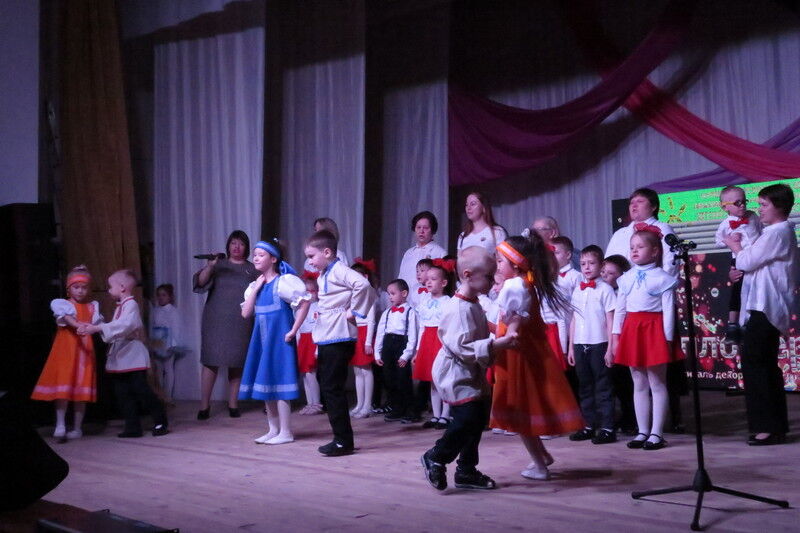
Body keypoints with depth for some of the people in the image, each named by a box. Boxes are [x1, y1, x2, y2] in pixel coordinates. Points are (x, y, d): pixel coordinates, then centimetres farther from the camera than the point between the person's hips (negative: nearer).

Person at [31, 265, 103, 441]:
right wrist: (78, 325, -36)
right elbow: (66, 317, -18)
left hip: (84, 349, 3)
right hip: (66, 349, -3)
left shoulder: (93, 307, 16)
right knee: (63, 386, -11)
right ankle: (60, 426, -8)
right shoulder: (62, 304, 2)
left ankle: (77, 428, 11)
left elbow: (97, 324, 7)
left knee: (81, 388, 3)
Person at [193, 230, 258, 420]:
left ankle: (233, 404, 11)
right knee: (211, 361, -6)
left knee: (237, 363, 2)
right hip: (216, 321, -1)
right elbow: (201, 282, -7)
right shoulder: (218, 265, 7)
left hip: (241, 324, 1)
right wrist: (209, 266, -24)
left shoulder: (253, 269, 10)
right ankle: (204, 406, -1)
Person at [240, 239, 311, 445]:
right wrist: (255, 289, -4)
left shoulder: (283, 282, -10)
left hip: (279, 339, -8)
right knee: (265, 384, 11)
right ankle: (273, 429, 21)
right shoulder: (255, 285, 12)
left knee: (279, 384, -6)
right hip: (262, 339, 8)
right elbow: (246, 313, 4)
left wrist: (293, 331, -17)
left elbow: (305, 303, -17)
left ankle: (286, 432, 3)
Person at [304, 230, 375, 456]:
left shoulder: (339, 271, -13)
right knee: (328, 387, 12)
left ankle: (343, 441, 0)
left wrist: (353, 312, -21)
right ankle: (341, 437, 20)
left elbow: (362, 284, -30)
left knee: (332, 389, -7)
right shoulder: (323, 276, 18)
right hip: (326, 340, 10)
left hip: (339, 339, -10)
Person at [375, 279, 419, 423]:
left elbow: (412, 336, -8)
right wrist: (377, 353, 9)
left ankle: (410, 412, 7)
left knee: (403, 381, -4)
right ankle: (396, 410, 18)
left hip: (402, 345, -6)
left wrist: (406, 355, -14)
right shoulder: (387, 312, 16)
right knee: (389, 380, 8)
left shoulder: (410, 312, -3)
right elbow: (380, 333, 15)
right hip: (387, 346, 6)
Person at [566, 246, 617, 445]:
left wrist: (610, 348, -10)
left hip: (599, 344, -6)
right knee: (585, 387, 11)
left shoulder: (605, 289, -3)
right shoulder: (577, 290, 12)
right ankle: (589, 426, 19)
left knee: (603, 387, -1)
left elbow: (610, 320, -6)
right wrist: (571, 347, 12)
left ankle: (607, 428, 3)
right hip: (580, 345, 6)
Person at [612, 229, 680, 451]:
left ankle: (656, 433, 6)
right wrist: (616, 335, 6)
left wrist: (668, 339, -12)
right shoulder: (627, 278, 10)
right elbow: (619, 308, 10)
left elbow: (668, 310, -8)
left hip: (654, 330, -5)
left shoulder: (662, 278, -5)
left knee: (657, 384, 2)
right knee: (639, 384, 10)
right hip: (631, 330, 5)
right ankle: (643, 431, 17)